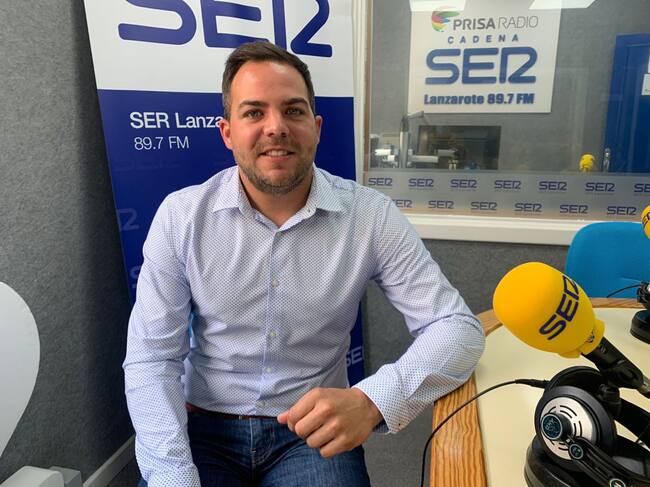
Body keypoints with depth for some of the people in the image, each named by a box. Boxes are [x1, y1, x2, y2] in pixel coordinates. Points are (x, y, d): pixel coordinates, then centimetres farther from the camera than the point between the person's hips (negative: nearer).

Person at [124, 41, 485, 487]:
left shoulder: (372, 216, -11)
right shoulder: (181, 216, -8)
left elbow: (457, 327, -13)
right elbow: (152, 359, -7)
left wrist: (374, 400, -30)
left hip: (314, 431, 0)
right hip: (204, 426, 1)